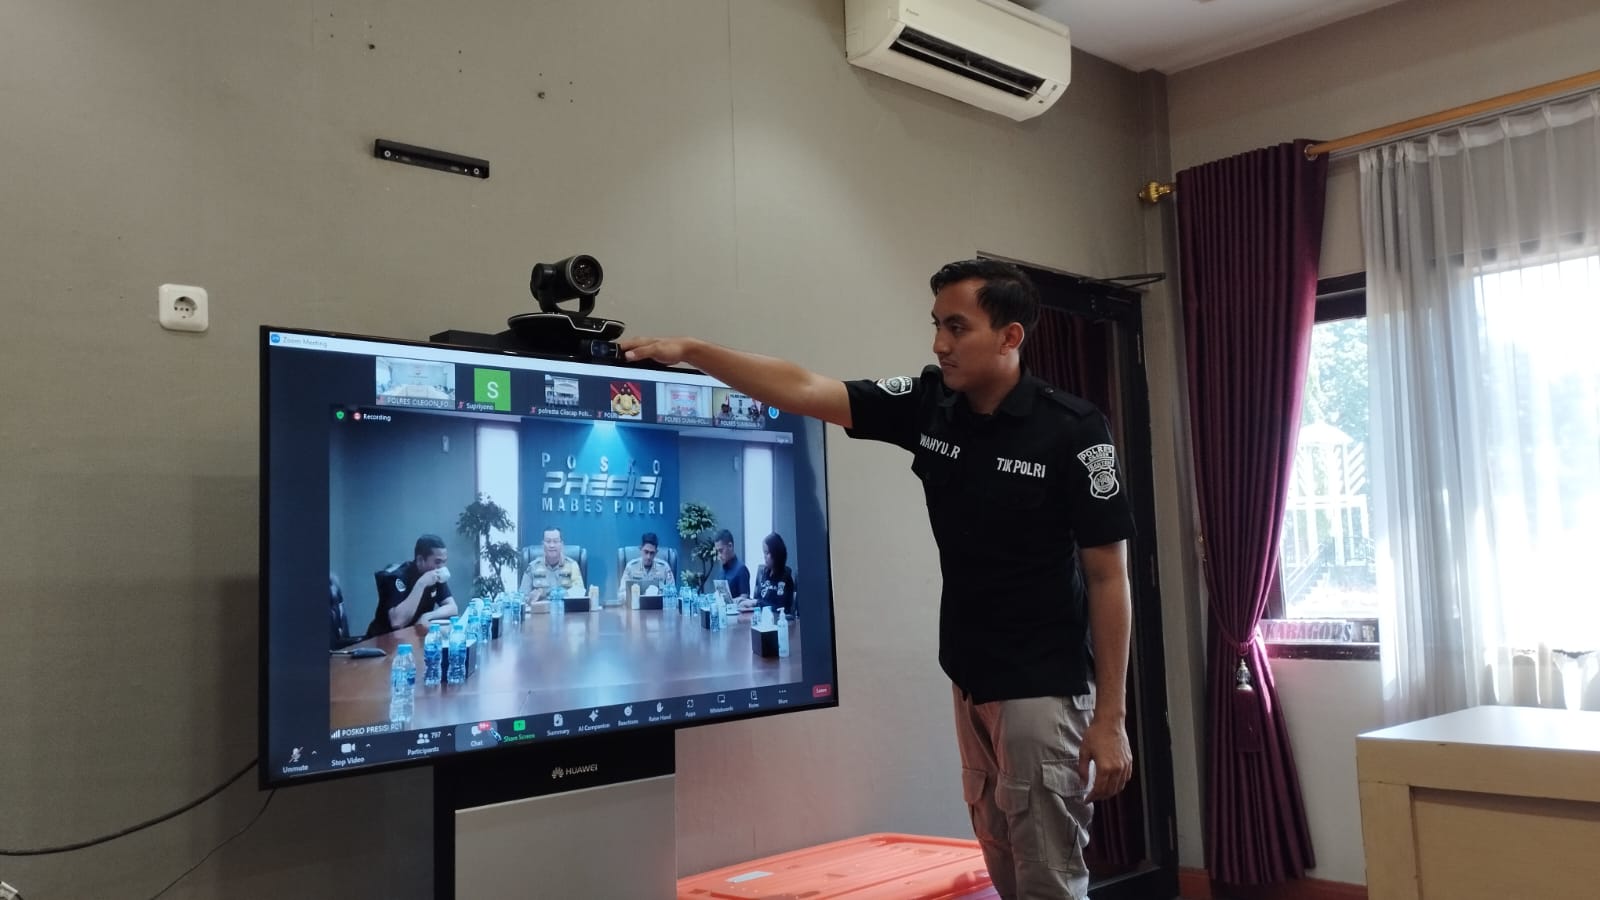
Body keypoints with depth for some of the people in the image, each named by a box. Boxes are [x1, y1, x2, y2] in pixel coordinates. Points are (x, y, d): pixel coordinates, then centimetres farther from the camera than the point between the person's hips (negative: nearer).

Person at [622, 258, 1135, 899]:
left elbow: (1108, 576, -12)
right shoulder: (928, 404, 0)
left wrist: (1110, 718, -14)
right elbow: (804, 390, -2)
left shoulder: (1073, 431, -14)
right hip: (969, 683, 6)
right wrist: (690, 352, -9)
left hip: (1045, 689, -5)